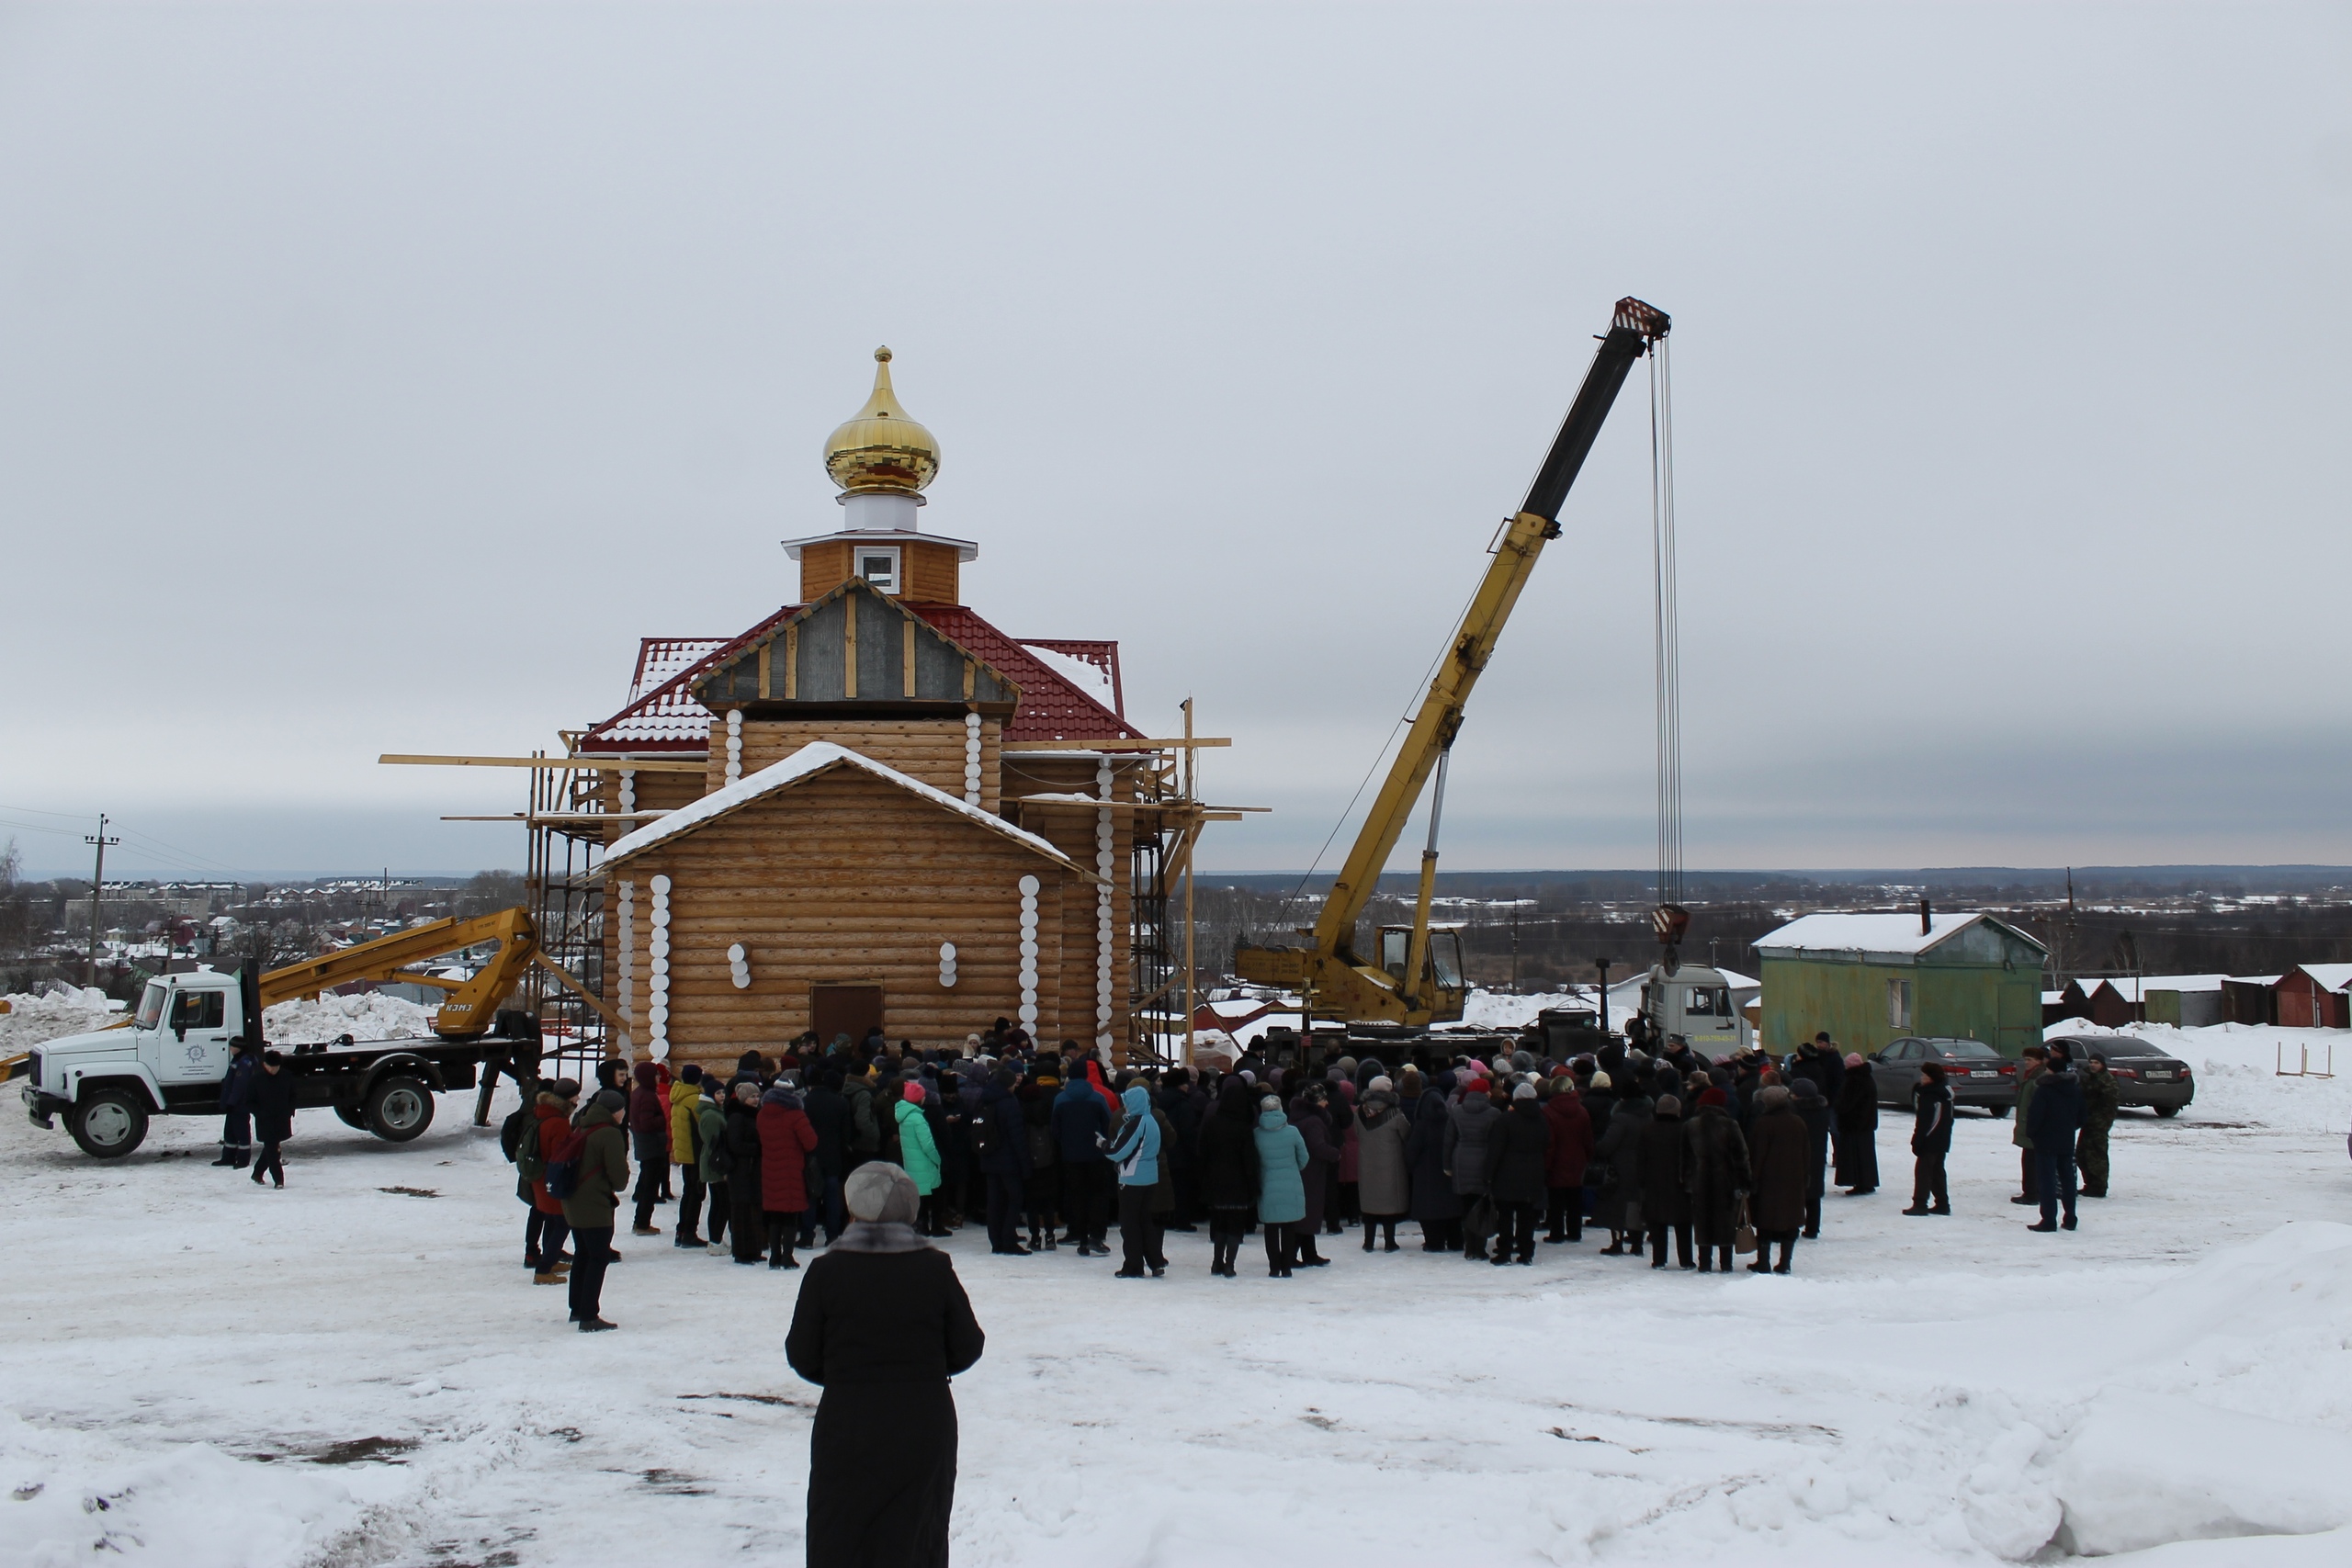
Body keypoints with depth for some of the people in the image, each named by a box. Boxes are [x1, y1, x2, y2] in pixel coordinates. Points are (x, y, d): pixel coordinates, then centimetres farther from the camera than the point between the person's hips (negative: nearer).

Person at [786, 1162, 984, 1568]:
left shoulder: (826, 1271, -8)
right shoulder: (935, 1268, -5)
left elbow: (802, 1356, -4)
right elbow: (967, 1348, -1)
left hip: (847, 1431, -1)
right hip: (924, 1429, 1)